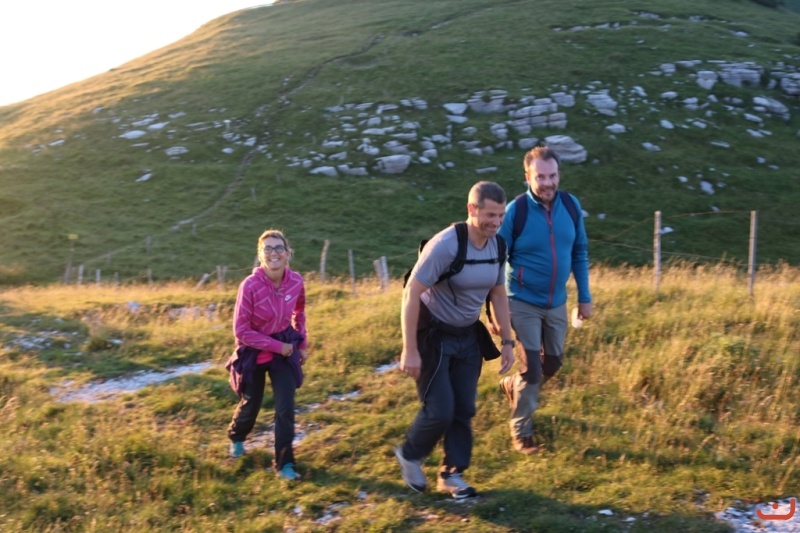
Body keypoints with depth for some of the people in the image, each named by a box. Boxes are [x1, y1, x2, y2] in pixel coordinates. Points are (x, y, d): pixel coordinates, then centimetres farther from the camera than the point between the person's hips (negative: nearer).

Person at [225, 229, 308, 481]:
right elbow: (241, 331, -22)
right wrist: (277, 346, -21)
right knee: (250, 405, 16)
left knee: (286, 408, -4)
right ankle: (236, 437, 50)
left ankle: (284, 464, 11)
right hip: (254, 352, -2)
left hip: (285, 348, 2)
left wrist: (302, 343, 7)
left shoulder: (296, 281, -14)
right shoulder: (250, 285, -27)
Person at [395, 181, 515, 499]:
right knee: (440, 410, -6)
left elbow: (498, 294, 11)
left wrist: (507, 341, 9)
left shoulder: (497, 246, -4)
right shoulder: (446, 245, -26)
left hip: (469, 336, 6)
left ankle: (451, 474, 25)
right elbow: (411, 294, -24)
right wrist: (409, 351, -24)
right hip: (434, 336, -6)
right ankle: (409, 455, 22)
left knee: (464, 410, 8)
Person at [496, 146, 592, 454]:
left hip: (557, 304, 5)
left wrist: (584, 297, 7)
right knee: (531, 368, -4)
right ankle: (521, 432, 16)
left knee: (553, 363, 16)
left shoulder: (571, 206, -5)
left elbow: (580, 254, 7)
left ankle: (512, 386, 45)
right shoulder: (516, 210, -17)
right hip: (524, 304, -5)